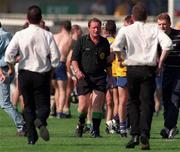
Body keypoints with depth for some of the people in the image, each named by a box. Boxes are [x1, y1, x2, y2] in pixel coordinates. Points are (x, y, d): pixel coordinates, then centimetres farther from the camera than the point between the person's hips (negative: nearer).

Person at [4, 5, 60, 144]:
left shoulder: (20, 35, -6)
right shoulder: (47, 35, -5)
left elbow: (9, 54, -12)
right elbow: (55, 57, -7)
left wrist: (11, 68, 7)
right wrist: (51, 69, 12)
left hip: (25, 74, 1)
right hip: (43, 74, -1)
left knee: (28, 106, 13)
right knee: (43, 105, 5)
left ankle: (31, 136, 6)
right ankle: (40, 121, -29)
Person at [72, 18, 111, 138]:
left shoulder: (104, 42, 9)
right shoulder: (82, 41, 1)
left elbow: (107, 62, 17)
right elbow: (74, 58, 0)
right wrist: (77, 70, -16)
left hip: (100, 77, 2)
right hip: (84, 76, -2)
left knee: (98, 104, -8)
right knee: (83, 106, -4)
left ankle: (95, 130, -4)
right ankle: (81, 124, 24)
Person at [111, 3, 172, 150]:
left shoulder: (126, 30, 1)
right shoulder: (154, 29, 4)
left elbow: (116, 47, -15)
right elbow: (167, 43, -10)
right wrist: (160, 62, -1)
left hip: (132, 70, 0)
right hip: (149, 70, 0)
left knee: (133, 102, 12)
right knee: (147, 103, 2)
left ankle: (135, 135, 2)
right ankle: (144, 134, -14)